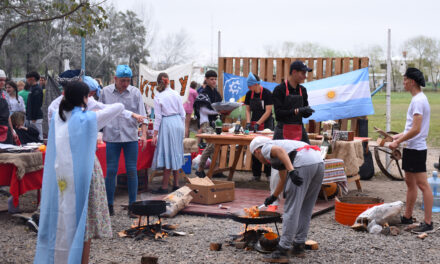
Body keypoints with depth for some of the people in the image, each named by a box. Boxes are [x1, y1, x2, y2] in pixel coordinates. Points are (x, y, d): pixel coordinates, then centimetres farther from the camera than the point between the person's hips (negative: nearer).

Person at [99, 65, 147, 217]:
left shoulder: (135, 92, 3)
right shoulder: (105, 92, 3)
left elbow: (141, 115, 2)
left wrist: (144, 134, -9)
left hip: (131, 137, 0)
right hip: (112, 137, 0)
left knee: (132, 171, 2)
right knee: (111, 171, 1)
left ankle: (132, 205, 9)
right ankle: (109, 205, 11)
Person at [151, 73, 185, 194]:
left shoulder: (158, 97, -6)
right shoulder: (176, 94, 5)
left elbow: (158, 117, -7)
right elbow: (182, 113, 8)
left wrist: (155, 134, -3)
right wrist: (182, 128, 19)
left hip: (167, 124, -4)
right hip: (178, 123, 4)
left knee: (167, 154, -3)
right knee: (176, 153, 12)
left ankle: (165, 186, -1)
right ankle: (176, 184, 17)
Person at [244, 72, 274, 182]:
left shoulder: (267, 93, -12)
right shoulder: (249, 94, 3)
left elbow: (268, 111, -14)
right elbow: (248, 109, 8)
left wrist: (258, 123, -18)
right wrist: (248, 122, -7)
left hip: (266, 123, -5)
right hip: (254, 123, 5)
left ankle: (269, 173, 2)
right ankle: (256, 174, 9)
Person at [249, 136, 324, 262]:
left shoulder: (265, 148, 13)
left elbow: (280, 150, -13)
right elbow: (283, 179, 49)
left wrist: (291, 170, -24)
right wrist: (274, 196, 63)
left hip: (304, 163, -8)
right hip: (319, 162, 9)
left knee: (292, 209, -4)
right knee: (305, 209, 18)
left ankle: (282, 251, -2)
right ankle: (298, 246, 24)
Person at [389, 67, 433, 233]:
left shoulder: (418, 101, -18)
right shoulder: (418, 99, 14)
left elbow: (416, 129, -24)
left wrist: (398, 142, -18)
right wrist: (400, 136, 19)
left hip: (416, 149, -11)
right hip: (411, 147, 11)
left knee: (422, 185, -8)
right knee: (410, 182, 18)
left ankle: (428, 223, -5)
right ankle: (407, 217, 29)